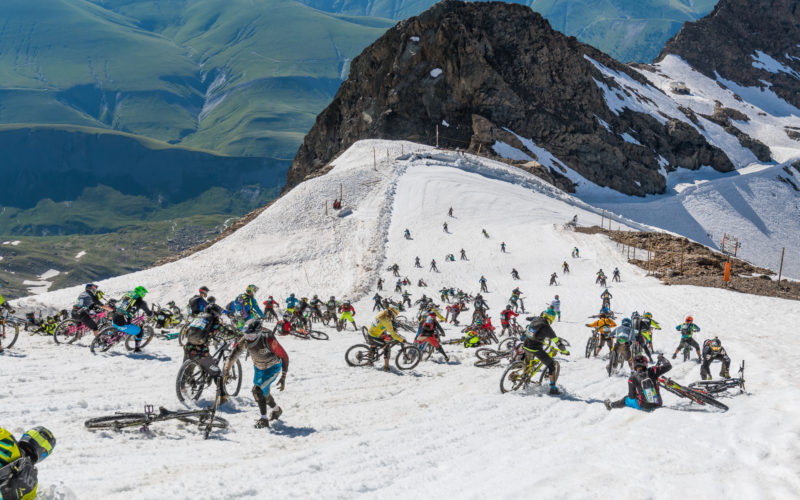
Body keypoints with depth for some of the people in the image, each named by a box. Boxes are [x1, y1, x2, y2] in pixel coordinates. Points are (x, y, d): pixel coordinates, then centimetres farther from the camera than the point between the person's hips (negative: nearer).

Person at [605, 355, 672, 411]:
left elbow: (631, 397, -8)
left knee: (626, 400, 29)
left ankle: (611, 405, 52)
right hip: (658, 404, 1)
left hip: (643, 406, -1)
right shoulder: (652, 371, -15)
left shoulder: (632, 378, -16)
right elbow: (668, 366, -7)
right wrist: (661, 358, 13)